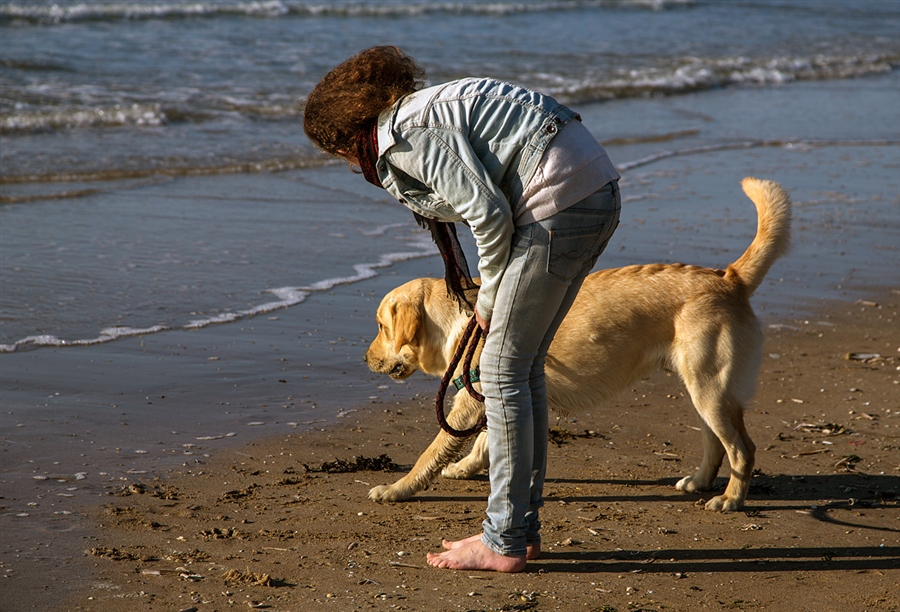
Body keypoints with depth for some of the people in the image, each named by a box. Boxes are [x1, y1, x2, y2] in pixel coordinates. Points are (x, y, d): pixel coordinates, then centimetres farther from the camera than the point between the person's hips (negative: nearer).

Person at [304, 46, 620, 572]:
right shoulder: (428, 109, 22)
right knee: (524, 366, 14)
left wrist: (490, 298, -1)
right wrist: (491, 297, 29)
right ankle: (524, 529, 21)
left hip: (563, 198, -10)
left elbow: (488, 213, -16)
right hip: (599, 192, 10)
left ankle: (504, 544, 1)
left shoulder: (408, 133, -9)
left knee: (504, 370, -3)